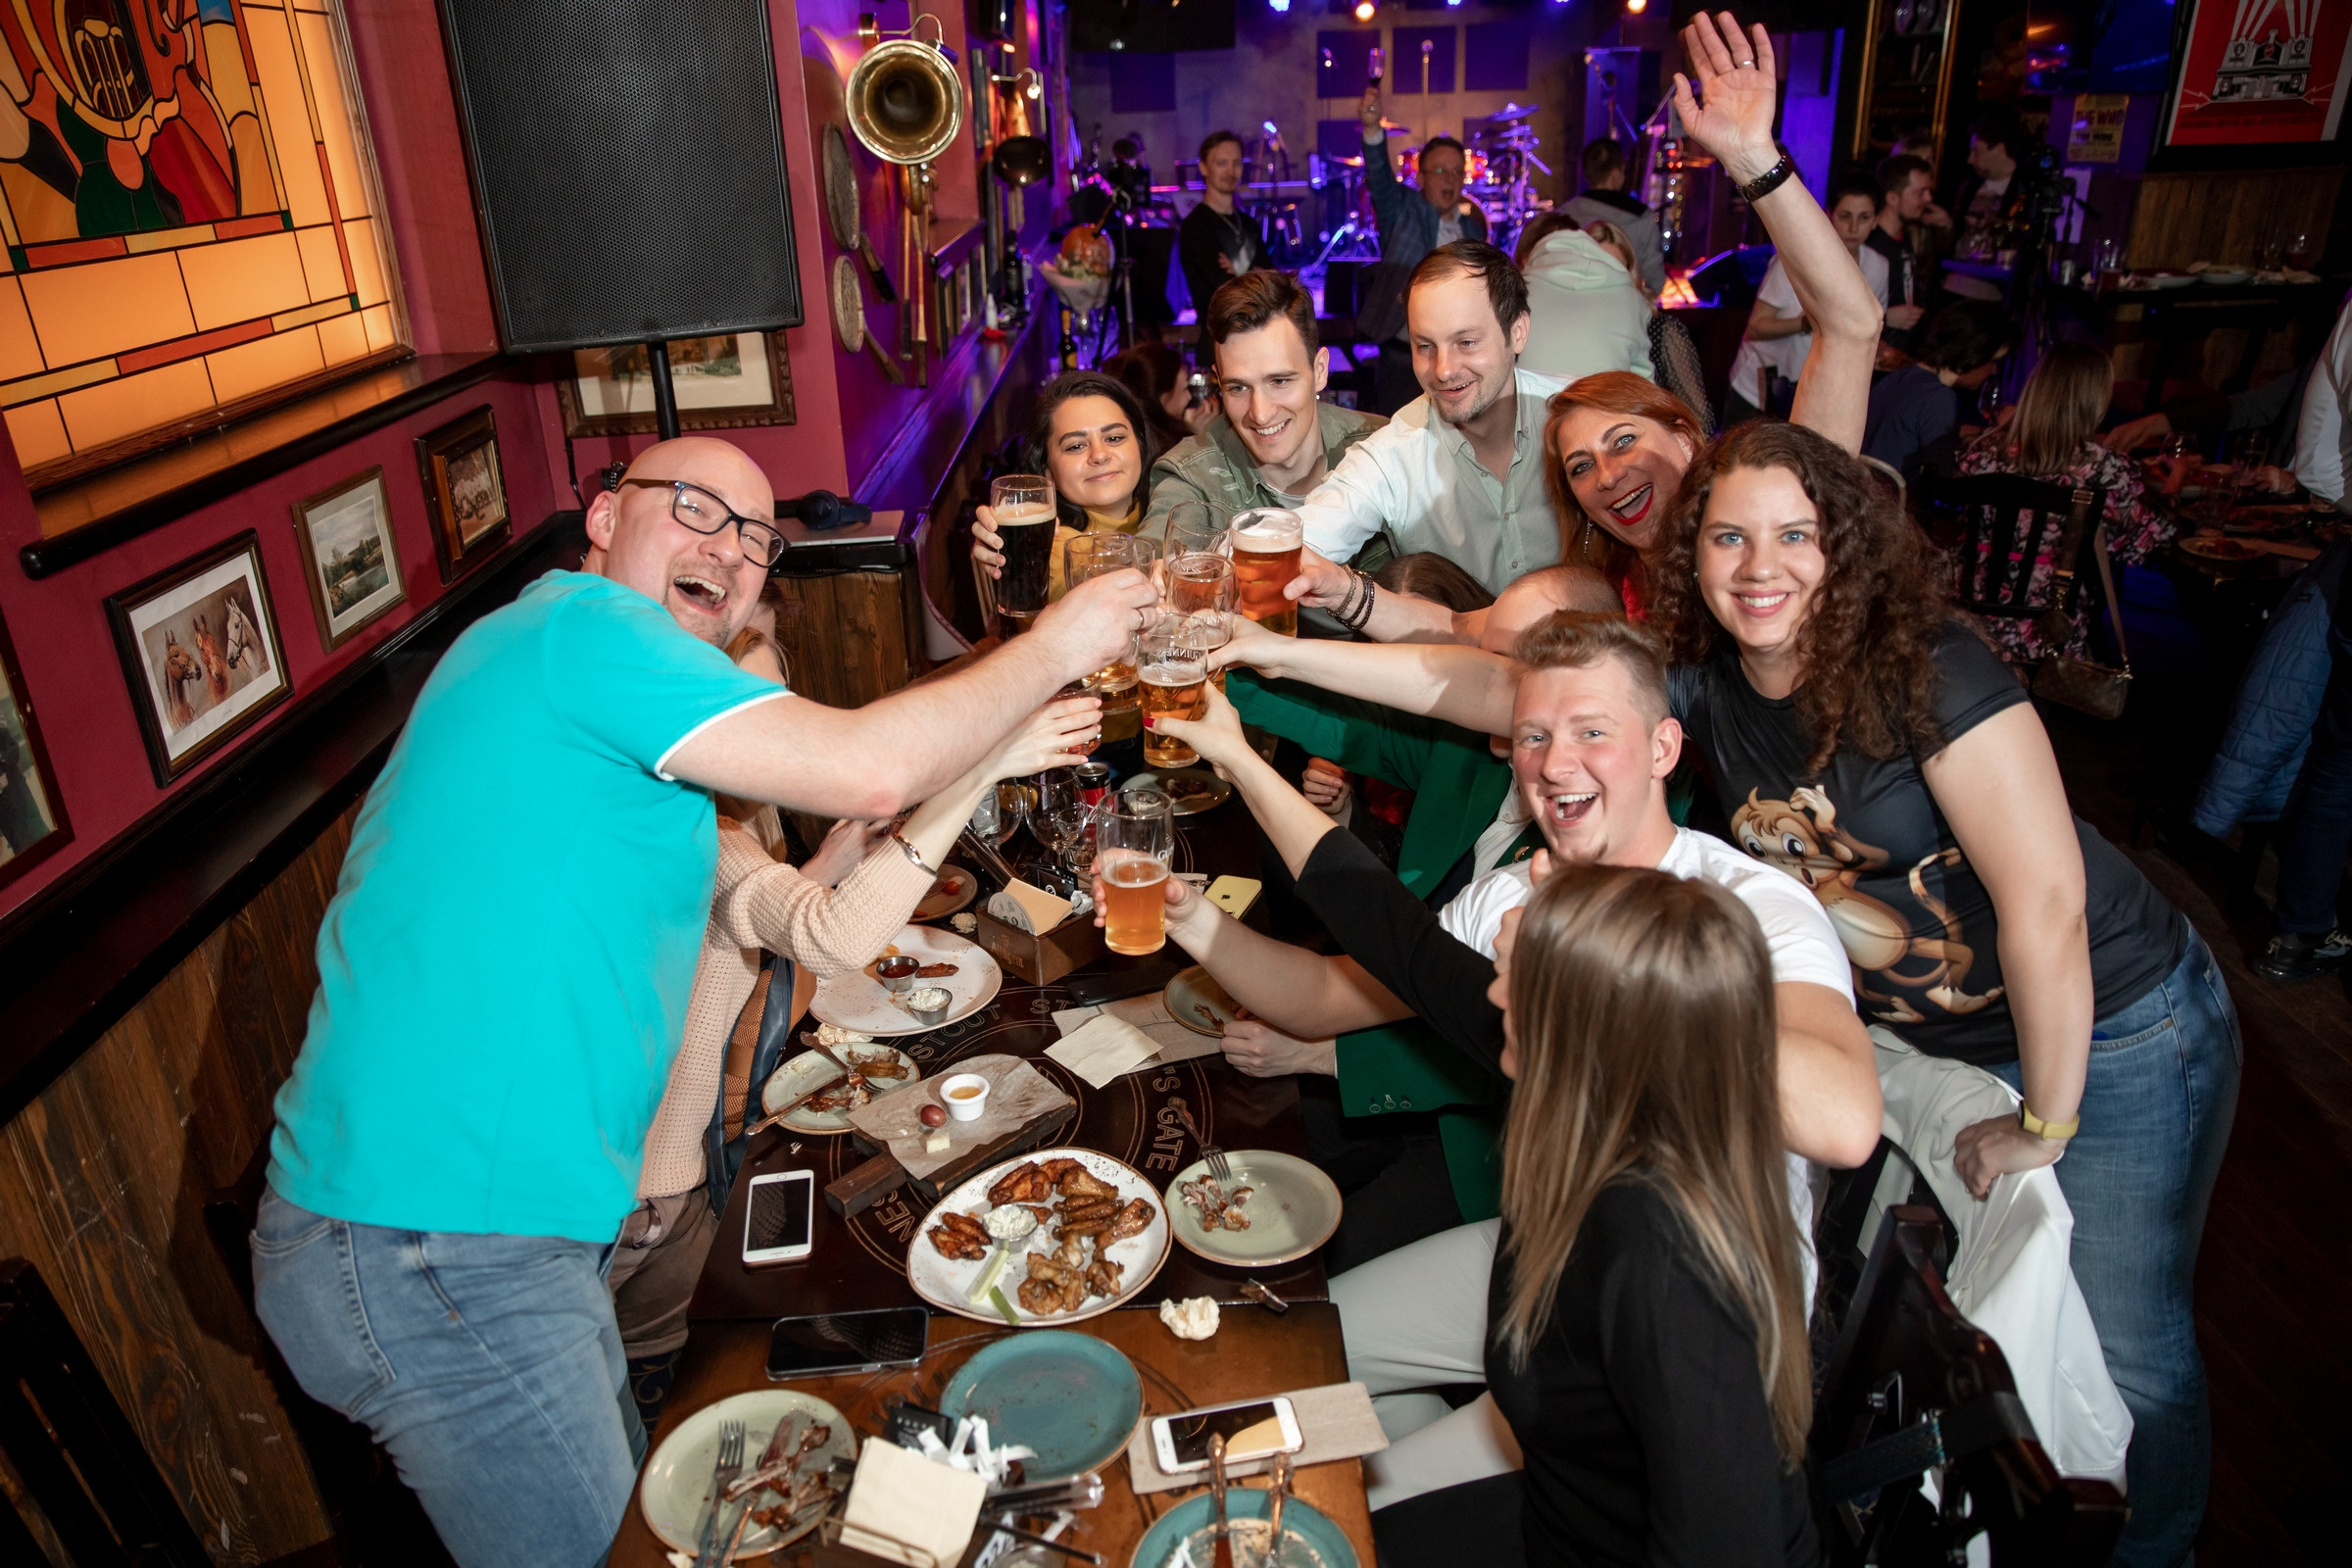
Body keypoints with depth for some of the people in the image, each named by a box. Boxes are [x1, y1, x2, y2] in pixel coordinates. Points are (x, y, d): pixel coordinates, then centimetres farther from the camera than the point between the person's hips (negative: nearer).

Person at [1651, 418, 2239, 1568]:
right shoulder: (1708, 685, -7)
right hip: (1940, 1042, 6)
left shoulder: (1928, 668, -26)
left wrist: (2044, 1124, -18)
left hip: (2112, 1035, -5)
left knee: (2126, 1352, 5)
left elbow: (2045, 901, -27)